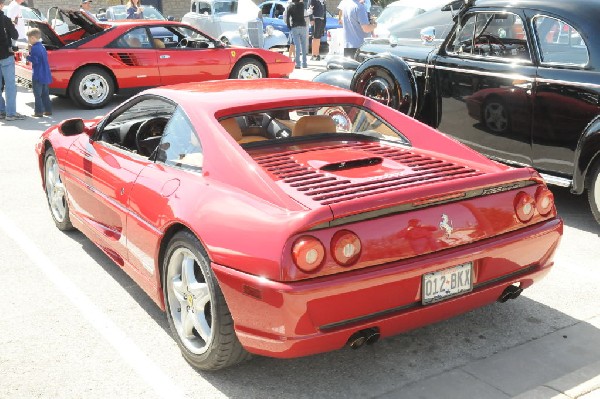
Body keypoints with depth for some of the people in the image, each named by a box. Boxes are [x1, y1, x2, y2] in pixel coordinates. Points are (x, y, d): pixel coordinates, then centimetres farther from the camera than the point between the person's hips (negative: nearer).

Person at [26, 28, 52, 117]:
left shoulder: (35, 48, -15)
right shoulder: (42, 47, 14)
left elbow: (35, 60, -22)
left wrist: (27, 56, -9)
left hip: (38, 76, -9)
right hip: (45, 75, 9)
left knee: (37, 95, -4)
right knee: (45, 94, 14)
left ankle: (38, 111, -3)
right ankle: (48, 110, 17)